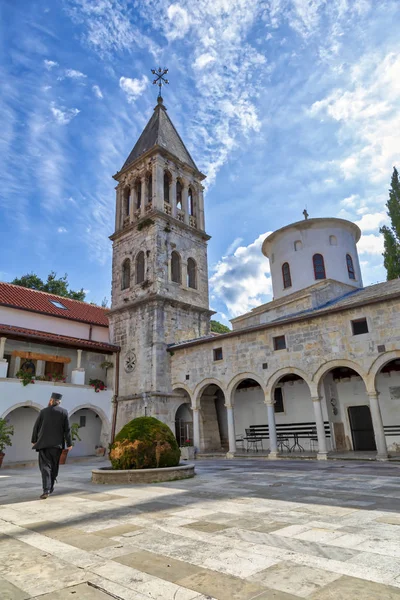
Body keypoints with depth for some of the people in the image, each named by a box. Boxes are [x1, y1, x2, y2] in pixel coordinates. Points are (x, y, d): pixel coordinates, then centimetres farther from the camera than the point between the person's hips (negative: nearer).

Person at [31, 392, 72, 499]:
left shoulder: (43, 411, -2)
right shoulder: (64, 412, -3)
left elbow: (36, 427, 3)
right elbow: (67, 429, -4)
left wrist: (34, 440, 16)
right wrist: (69, 443, 2)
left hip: (43, 443, -1)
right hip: (57, 444, 1)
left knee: (45, 466, -1)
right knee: (54, 466, 17)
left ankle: (46, 490, -14)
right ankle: (50, 487, 27)